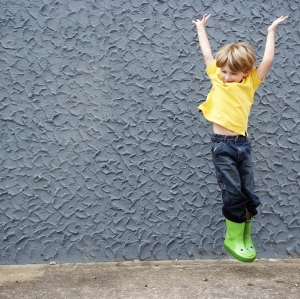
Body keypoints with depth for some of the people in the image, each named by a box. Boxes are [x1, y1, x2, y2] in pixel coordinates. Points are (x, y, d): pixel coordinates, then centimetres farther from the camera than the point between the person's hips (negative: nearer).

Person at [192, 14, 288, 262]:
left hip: (243, 143, 2)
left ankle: (245, 238, 20)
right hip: (222, 145, -2)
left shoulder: (250, 83, 6)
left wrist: (271, 31, 15)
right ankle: (233, 239, 11)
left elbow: (267, 60, 6)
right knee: (233, 194, -1)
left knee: (248, 193, 6)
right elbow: (207, 54, 14)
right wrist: (201, 27, 24)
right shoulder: (218, 79, 5)